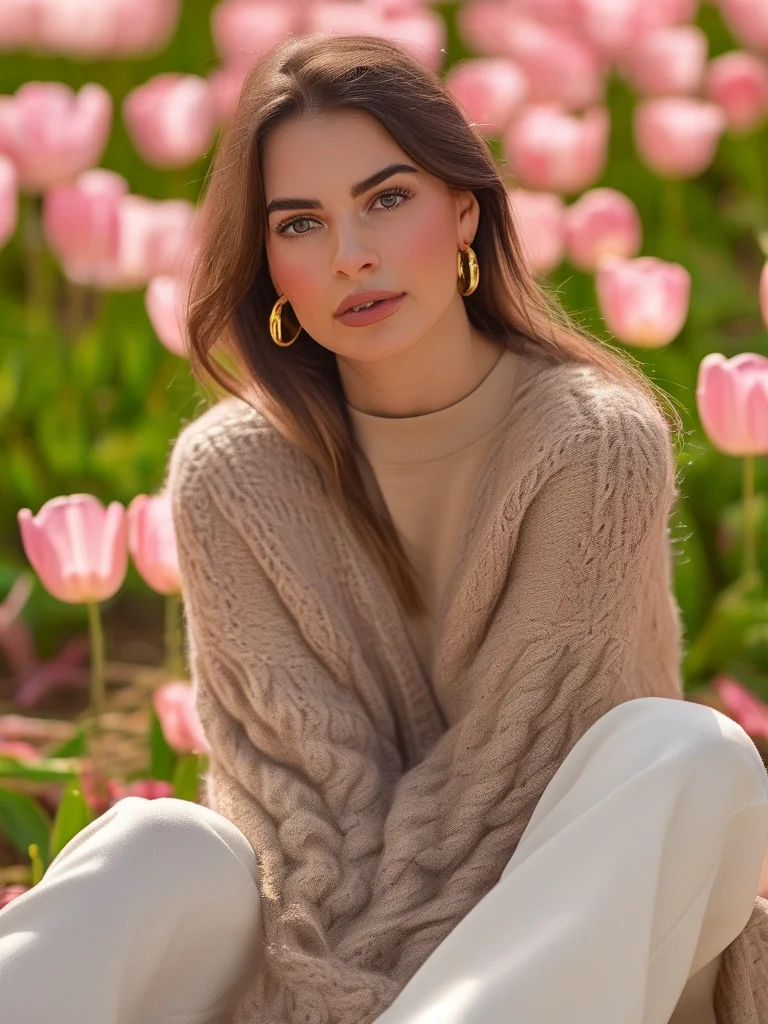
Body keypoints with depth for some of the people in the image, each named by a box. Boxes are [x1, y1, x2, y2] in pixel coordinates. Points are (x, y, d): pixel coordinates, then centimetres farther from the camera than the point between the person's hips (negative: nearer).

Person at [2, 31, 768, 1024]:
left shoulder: (594, 442, -13)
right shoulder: (229, 475, -6)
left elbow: (520, 753, -14)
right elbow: (296, 771, -10)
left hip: (565, 942, -1)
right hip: (337, 935, 1)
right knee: (155, 848, -29)